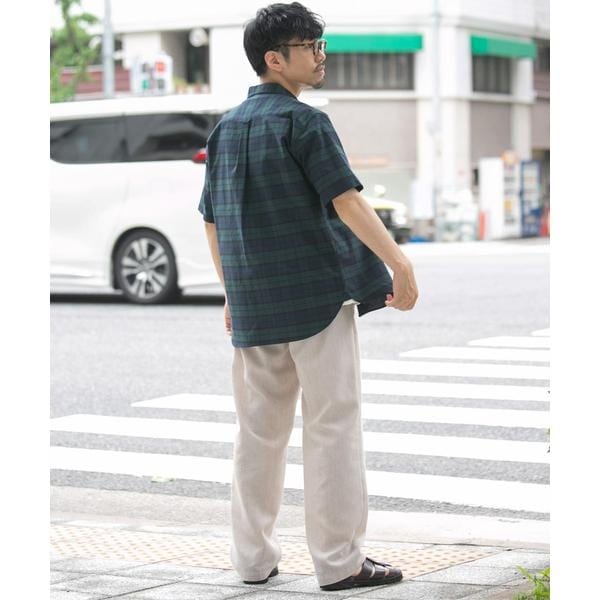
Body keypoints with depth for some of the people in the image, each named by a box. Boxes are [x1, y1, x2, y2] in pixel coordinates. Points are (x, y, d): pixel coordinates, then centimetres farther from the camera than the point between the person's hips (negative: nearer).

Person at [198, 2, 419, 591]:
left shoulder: (225, 128, 13)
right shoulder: (304, 121, -10)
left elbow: (212, 218, 16)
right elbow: (346, 199, -16)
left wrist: (232, 292, 24)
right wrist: (399, 263, -15)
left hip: (253, 300, 7)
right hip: (317, 292, -7)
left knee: (259, 427, 12)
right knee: (332, 423, -2)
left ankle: (253, 556, 18)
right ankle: (338, 559, 1)